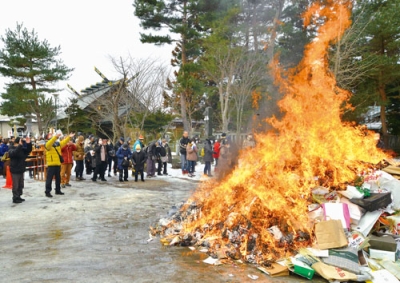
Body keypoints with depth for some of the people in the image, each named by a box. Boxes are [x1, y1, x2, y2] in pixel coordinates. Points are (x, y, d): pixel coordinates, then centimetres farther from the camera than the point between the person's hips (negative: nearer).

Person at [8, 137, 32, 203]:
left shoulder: (22, 149, 8)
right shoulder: (11, 150, -11)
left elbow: (28, 150, 12)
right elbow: (14, 153, -32)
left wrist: (28, 143, -6)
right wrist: (19, 145, -40)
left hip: (21, 170, 7)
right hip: (15, 171, -7)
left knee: (21, 185, 14)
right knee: (15, 185, -2)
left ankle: (18, 196, 25)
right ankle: (15, 198, 5)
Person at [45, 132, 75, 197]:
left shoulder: (58, 144, 13)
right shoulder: (48, 144, -10)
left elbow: (64, 142, 14)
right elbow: (50, 143, -30)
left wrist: (69, 137, 3)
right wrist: (55, 137, -42)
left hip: (58, 164, 7)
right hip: (51, 164, -7)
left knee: (58, 178, 15)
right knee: (49, 178, -5)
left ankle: (58, 190, 26)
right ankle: (47, 192, -1)